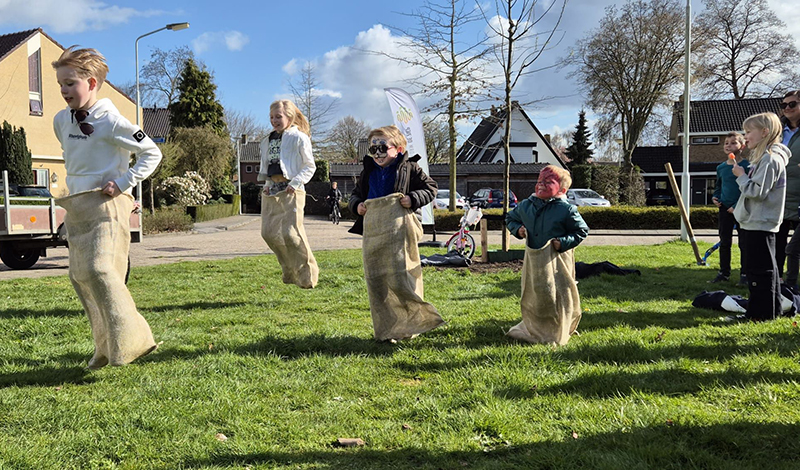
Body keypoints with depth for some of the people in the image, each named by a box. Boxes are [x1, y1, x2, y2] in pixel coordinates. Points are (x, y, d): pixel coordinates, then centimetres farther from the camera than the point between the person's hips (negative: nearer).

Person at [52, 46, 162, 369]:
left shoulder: (111, 121, -11)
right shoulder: (61, 120, 11)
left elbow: (151, 153, -7)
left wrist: (123, 183, -13)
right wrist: (76, 182, 16)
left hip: (107, 205, -8)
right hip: (75, 207, 8)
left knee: (100, 269, -20)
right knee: (80, 276, 7)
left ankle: (131, 340, -11)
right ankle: (106, 347, 16)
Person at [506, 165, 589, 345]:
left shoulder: (566, 209, -8)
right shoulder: (525, 205, 5)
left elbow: (582, 231, -1)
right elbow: (510, 218, 22)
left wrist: (564, 242, -14)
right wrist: (517, 229, 2)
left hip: (556, 261, -4)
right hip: (533, 259, 4)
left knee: (556, 297, 0)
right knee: (532, 296, 13)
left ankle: (556, 334, 17)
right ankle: (533, 328, 32)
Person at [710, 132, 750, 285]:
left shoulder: (747, 166, -9)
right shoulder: (721, 167, 7)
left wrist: (738, 206, -17)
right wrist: (715, 197, 2)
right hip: (725, 209, 5)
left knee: (743, 243, 2)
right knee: (724, 242, 10)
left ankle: (744, 275, 11)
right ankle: (724, 273, 19)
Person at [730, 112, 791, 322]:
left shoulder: (770, 159, -16)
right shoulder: (762, 157, 16)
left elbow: (757, 191, -22)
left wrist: (741, 176, -11)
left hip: (760, 224, -11)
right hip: (757, 222, 11)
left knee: (759, 270, -6)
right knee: (765, 269, 15)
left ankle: (760, 313, -1)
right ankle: (772, 310, 23)